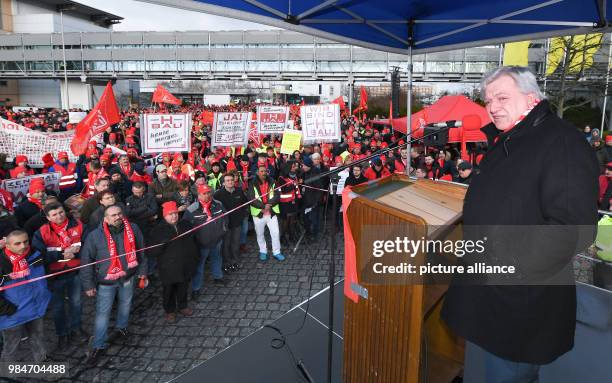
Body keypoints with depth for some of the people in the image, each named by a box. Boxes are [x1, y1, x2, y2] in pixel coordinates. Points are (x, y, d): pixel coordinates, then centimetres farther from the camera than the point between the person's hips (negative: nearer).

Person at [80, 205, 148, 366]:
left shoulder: (133, 229, -11)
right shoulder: (95, 236, -19)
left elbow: (140, 252, 2)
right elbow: (86, 260, -9)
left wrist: (142, 273, 6)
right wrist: (88, 285, -7)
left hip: (128, 277, 3)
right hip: (106, 281, -3)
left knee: (125, 304, 23)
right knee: (102, 313, 4)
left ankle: (121, 327, 50)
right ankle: (98, 346, 20)